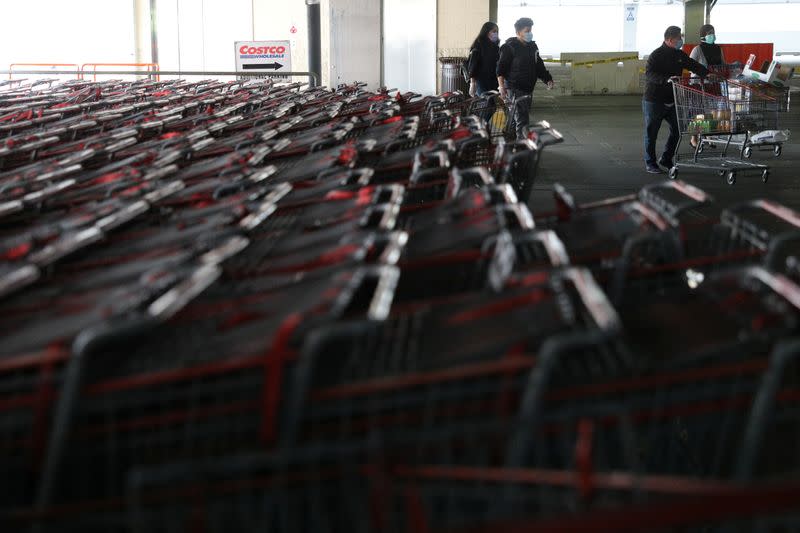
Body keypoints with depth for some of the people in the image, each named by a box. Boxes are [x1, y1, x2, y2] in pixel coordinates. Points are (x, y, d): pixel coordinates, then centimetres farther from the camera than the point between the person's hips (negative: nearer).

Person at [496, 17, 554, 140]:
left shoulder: (532, 46, 14)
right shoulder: (509, 47, -8)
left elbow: (539, 65, 22)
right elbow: (501, 69, -10)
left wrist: (547, 79, 9)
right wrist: (502, 86, -19)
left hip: (528, 89, 7)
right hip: (515, 89, -7)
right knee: (522, 120, -15)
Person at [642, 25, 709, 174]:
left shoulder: (679, 55, 8)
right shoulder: (656, 55, -15)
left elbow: (693, 66, 13)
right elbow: (649, 74, -28)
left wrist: (708, 74, -3)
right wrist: (667, 79, -42)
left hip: (671, 100, 7)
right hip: (654, 100, -7)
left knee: (677, 131, 8)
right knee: (651, 133, 2)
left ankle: (666, 159, 23)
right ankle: (650, 163, 14)